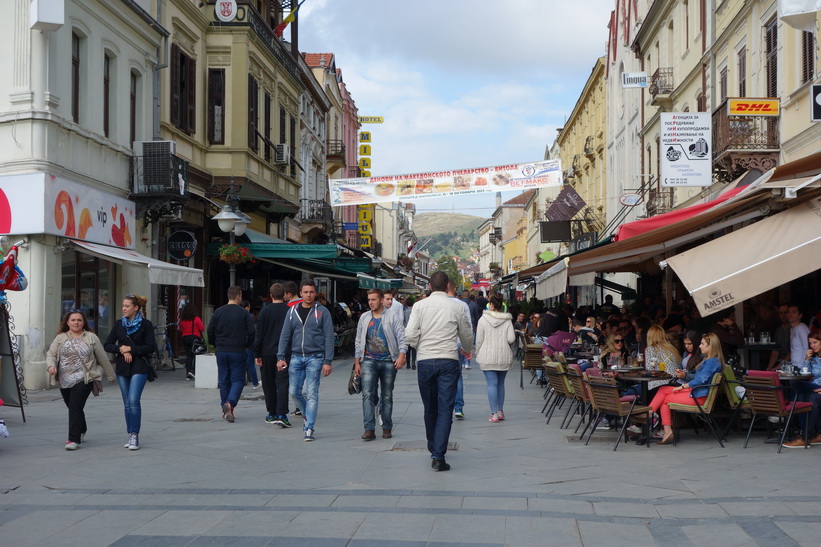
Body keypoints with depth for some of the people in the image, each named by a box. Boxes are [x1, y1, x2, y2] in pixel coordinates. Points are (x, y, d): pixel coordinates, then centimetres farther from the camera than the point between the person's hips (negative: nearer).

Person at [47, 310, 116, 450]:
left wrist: (111, 376, 10)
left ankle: (74, 439, -12)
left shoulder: (91, 338, 3)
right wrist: (51, 366, -17)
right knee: (73, 408, 14)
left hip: (84, 380, -4)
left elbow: (103, 358, 6)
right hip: (65, 381, 4)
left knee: (75, 407, -14)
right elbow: (50, 354, 5)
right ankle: (81, 432, 36)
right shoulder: (60, 338, 9)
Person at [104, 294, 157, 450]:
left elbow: (151, 347, -9)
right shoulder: (119, 325, 10)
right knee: (127, 403, 8)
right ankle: (131, 436, 16)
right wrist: (121, 349, -9)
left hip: (139, 367, -5)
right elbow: (108, 345, 9)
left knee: (133, 401, -16)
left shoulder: (145, 324, -3)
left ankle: (134, 436, -12)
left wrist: (131, 349, -12)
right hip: (122, 367, 5)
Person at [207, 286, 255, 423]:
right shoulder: (244, 313, -5)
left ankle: (225, 409, 14)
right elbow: (251, 332, -8)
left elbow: (210, 331, 3)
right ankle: (230, 403, -21)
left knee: (224, 381, 12)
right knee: (238, 379, 2)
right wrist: (247, 345, 9)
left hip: (221, 352, 3)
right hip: (238, 352, -3)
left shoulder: (218, 312, 3)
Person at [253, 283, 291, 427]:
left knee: (269, 384, 12)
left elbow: (259, 334, -4)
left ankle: (272, 414, 20)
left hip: (267, 353, 0)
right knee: (282, 383, -3)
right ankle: (281, 415, -16)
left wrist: (257, 354, 1)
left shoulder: (265, 311, -3)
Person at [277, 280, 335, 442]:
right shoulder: (293, 311, 9)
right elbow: (285, 335, 10)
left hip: (315, 357, -4)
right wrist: (281, 357, 0)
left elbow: (329, 337, -3)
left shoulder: (322, 312, -1)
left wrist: (328, 361, -9)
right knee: (294, 392, 4)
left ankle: (309, 428, -3)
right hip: (296, 357, 4)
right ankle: (309, 415, 29)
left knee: (311, 393, -7)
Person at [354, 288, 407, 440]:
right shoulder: (364, 318, 13)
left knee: (387, 396, 6)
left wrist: (401, 355, -18)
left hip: (388, 361, -1)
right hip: (369, 360, 2)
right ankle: (369, 429, -16)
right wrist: (357, 362, 12)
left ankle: (387, 428, 16)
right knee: (367, 394, -13)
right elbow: (358, 341, 17)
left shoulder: (392, 317, 3)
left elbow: (402, 338, -3)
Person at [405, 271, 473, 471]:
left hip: (425, 361, 1)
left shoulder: (419, 306, 2)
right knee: (445, 409, -2)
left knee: (430, 409, 16)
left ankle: (433, 449, 30)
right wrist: (467, 350, 33)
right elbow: (467, 337, 11)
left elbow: (410, 334, -6)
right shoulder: (457, 307, 2)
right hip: (448, 360, -1)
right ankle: (438, 455, -10)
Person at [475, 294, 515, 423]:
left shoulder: (483, 319, -5)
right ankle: (500, 411, 20)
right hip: (504, 357, 2)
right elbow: (511, 339, -6)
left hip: (488, 357, -2)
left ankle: (494, 413, -8)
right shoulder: (507, 321, -1)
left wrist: (477, 354, 9)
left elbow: (479, 340, -3)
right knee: (500, 383, 15)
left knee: (492, 384, -3)